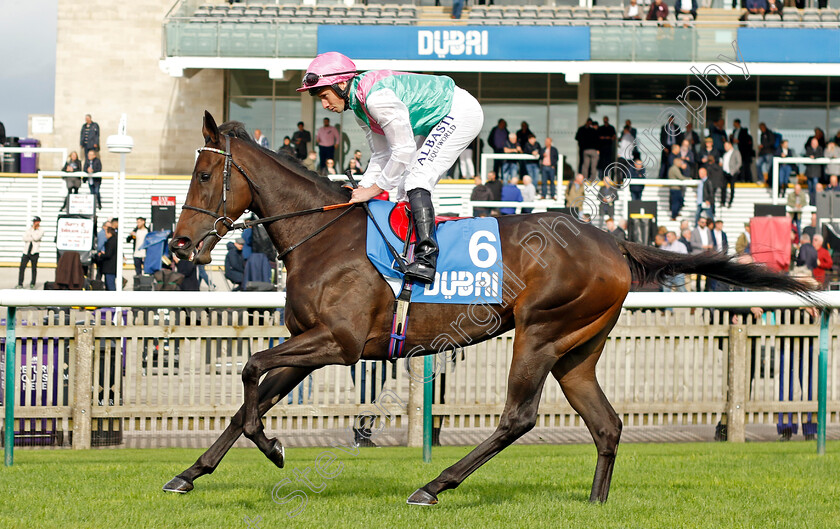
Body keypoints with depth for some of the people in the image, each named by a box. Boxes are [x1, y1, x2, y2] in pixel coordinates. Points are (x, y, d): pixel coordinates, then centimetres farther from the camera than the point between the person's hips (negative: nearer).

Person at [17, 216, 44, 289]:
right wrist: (32, 239, -11)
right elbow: (25, 238, -1)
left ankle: (32, 283, 17)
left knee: (34, 268, 2)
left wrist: (33, 229, -7)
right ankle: (20, 284, -1)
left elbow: (36, 238, -15)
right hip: (26, 251, 3)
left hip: (34, 252, -3)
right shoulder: (28, 229, 12)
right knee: (22, 267, -5)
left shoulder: (41, 230, 2)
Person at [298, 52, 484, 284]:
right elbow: (382, 155, 10)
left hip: (461, 112, -10)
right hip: (439, 121, 10)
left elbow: (404, 151, -25)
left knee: (416, 180, -20)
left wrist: (375, 188, -18)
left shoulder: (377, 99, -28)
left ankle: (426, 257, -29)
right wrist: (363, 188, -2)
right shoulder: (359, 106, 4)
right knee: (407, 189, 9)